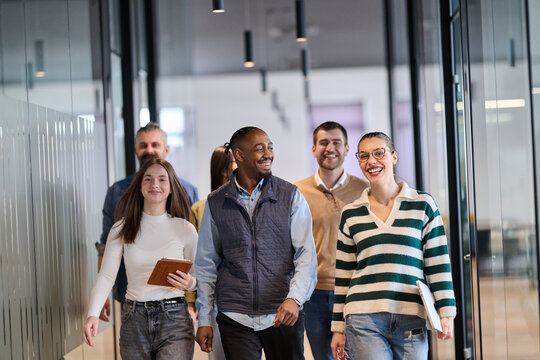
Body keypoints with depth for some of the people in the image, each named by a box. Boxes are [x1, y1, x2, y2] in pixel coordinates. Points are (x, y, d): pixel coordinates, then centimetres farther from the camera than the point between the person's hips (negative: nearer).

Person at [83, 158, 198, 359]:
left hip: (174, 319, -1)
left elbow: (199, 278, 12)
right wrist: (93, 314, -16)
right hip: (134, 321, 2)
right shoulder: (122, 229, 5)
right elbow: (106, 276, -1)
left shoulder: (185, 229, 4)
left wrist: (189, 283, -13)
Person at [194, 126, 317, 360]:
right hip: (235, 318, 0)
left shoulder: (291, 196, 3)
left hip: (284, 315, 0)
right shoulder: (216, 203, 7)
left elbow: (306, 254, -2)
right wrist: (204, 319, 8)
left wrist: (294, 298, -18)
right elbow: (206, 264, 12)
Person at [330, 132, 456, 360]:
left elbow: (438, 263, 6)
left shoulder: (422, 204, 6)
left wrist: (446, 312, 0)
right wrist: (338, 328, 11)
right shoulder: (351, 214, 10)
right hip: (364, 320, 0)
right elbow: (343, 275, 13)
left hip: (411, 320, 0)